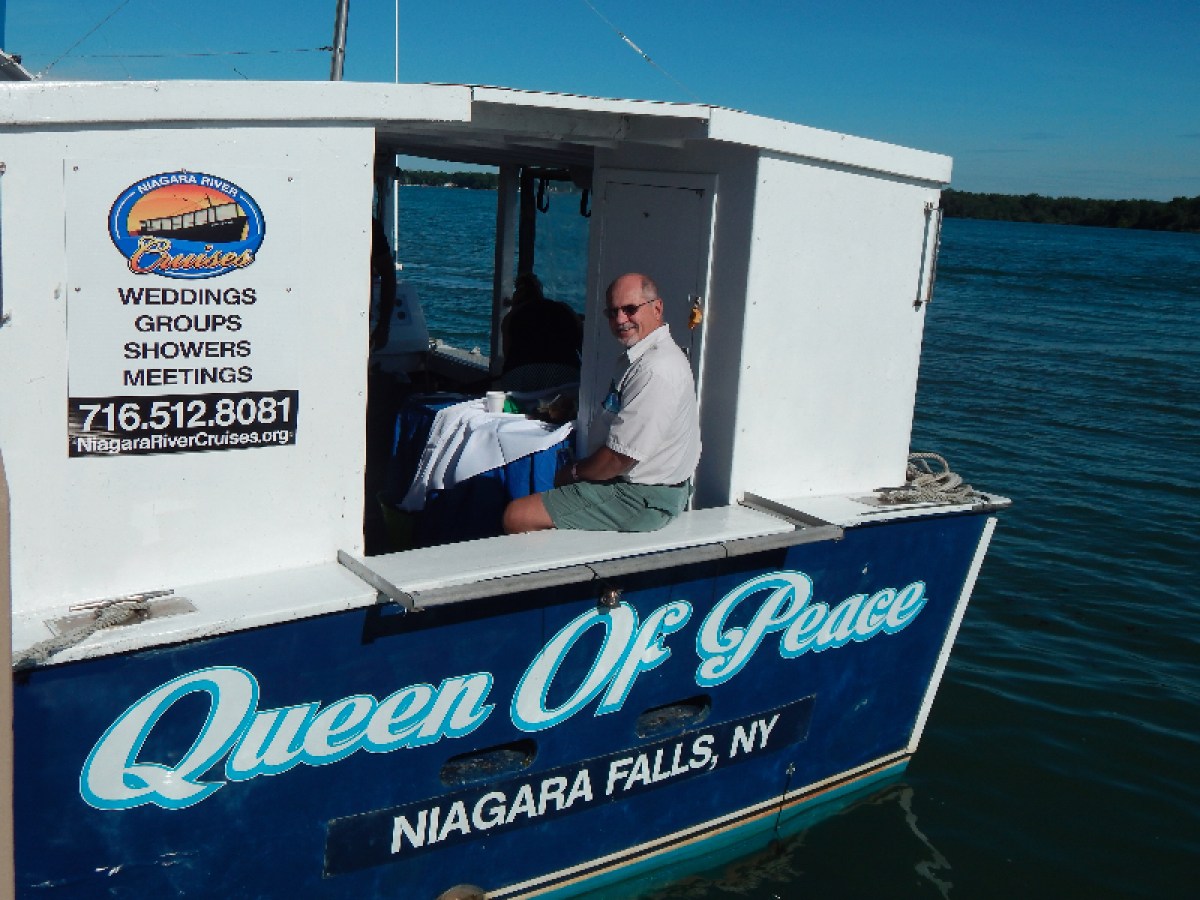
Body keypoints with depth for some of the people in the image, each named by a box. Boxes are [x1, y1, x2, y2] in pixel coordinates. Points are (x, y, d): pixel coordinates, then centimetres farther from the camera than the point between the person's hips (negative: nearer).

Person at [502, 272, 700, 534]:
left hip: (642, 499, -11)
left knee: (517, 517, -14)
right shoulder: (640, 357, 11)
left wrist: (573, 473, -7)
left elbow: (620, 458, -25)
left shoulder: (656, 370, -25)